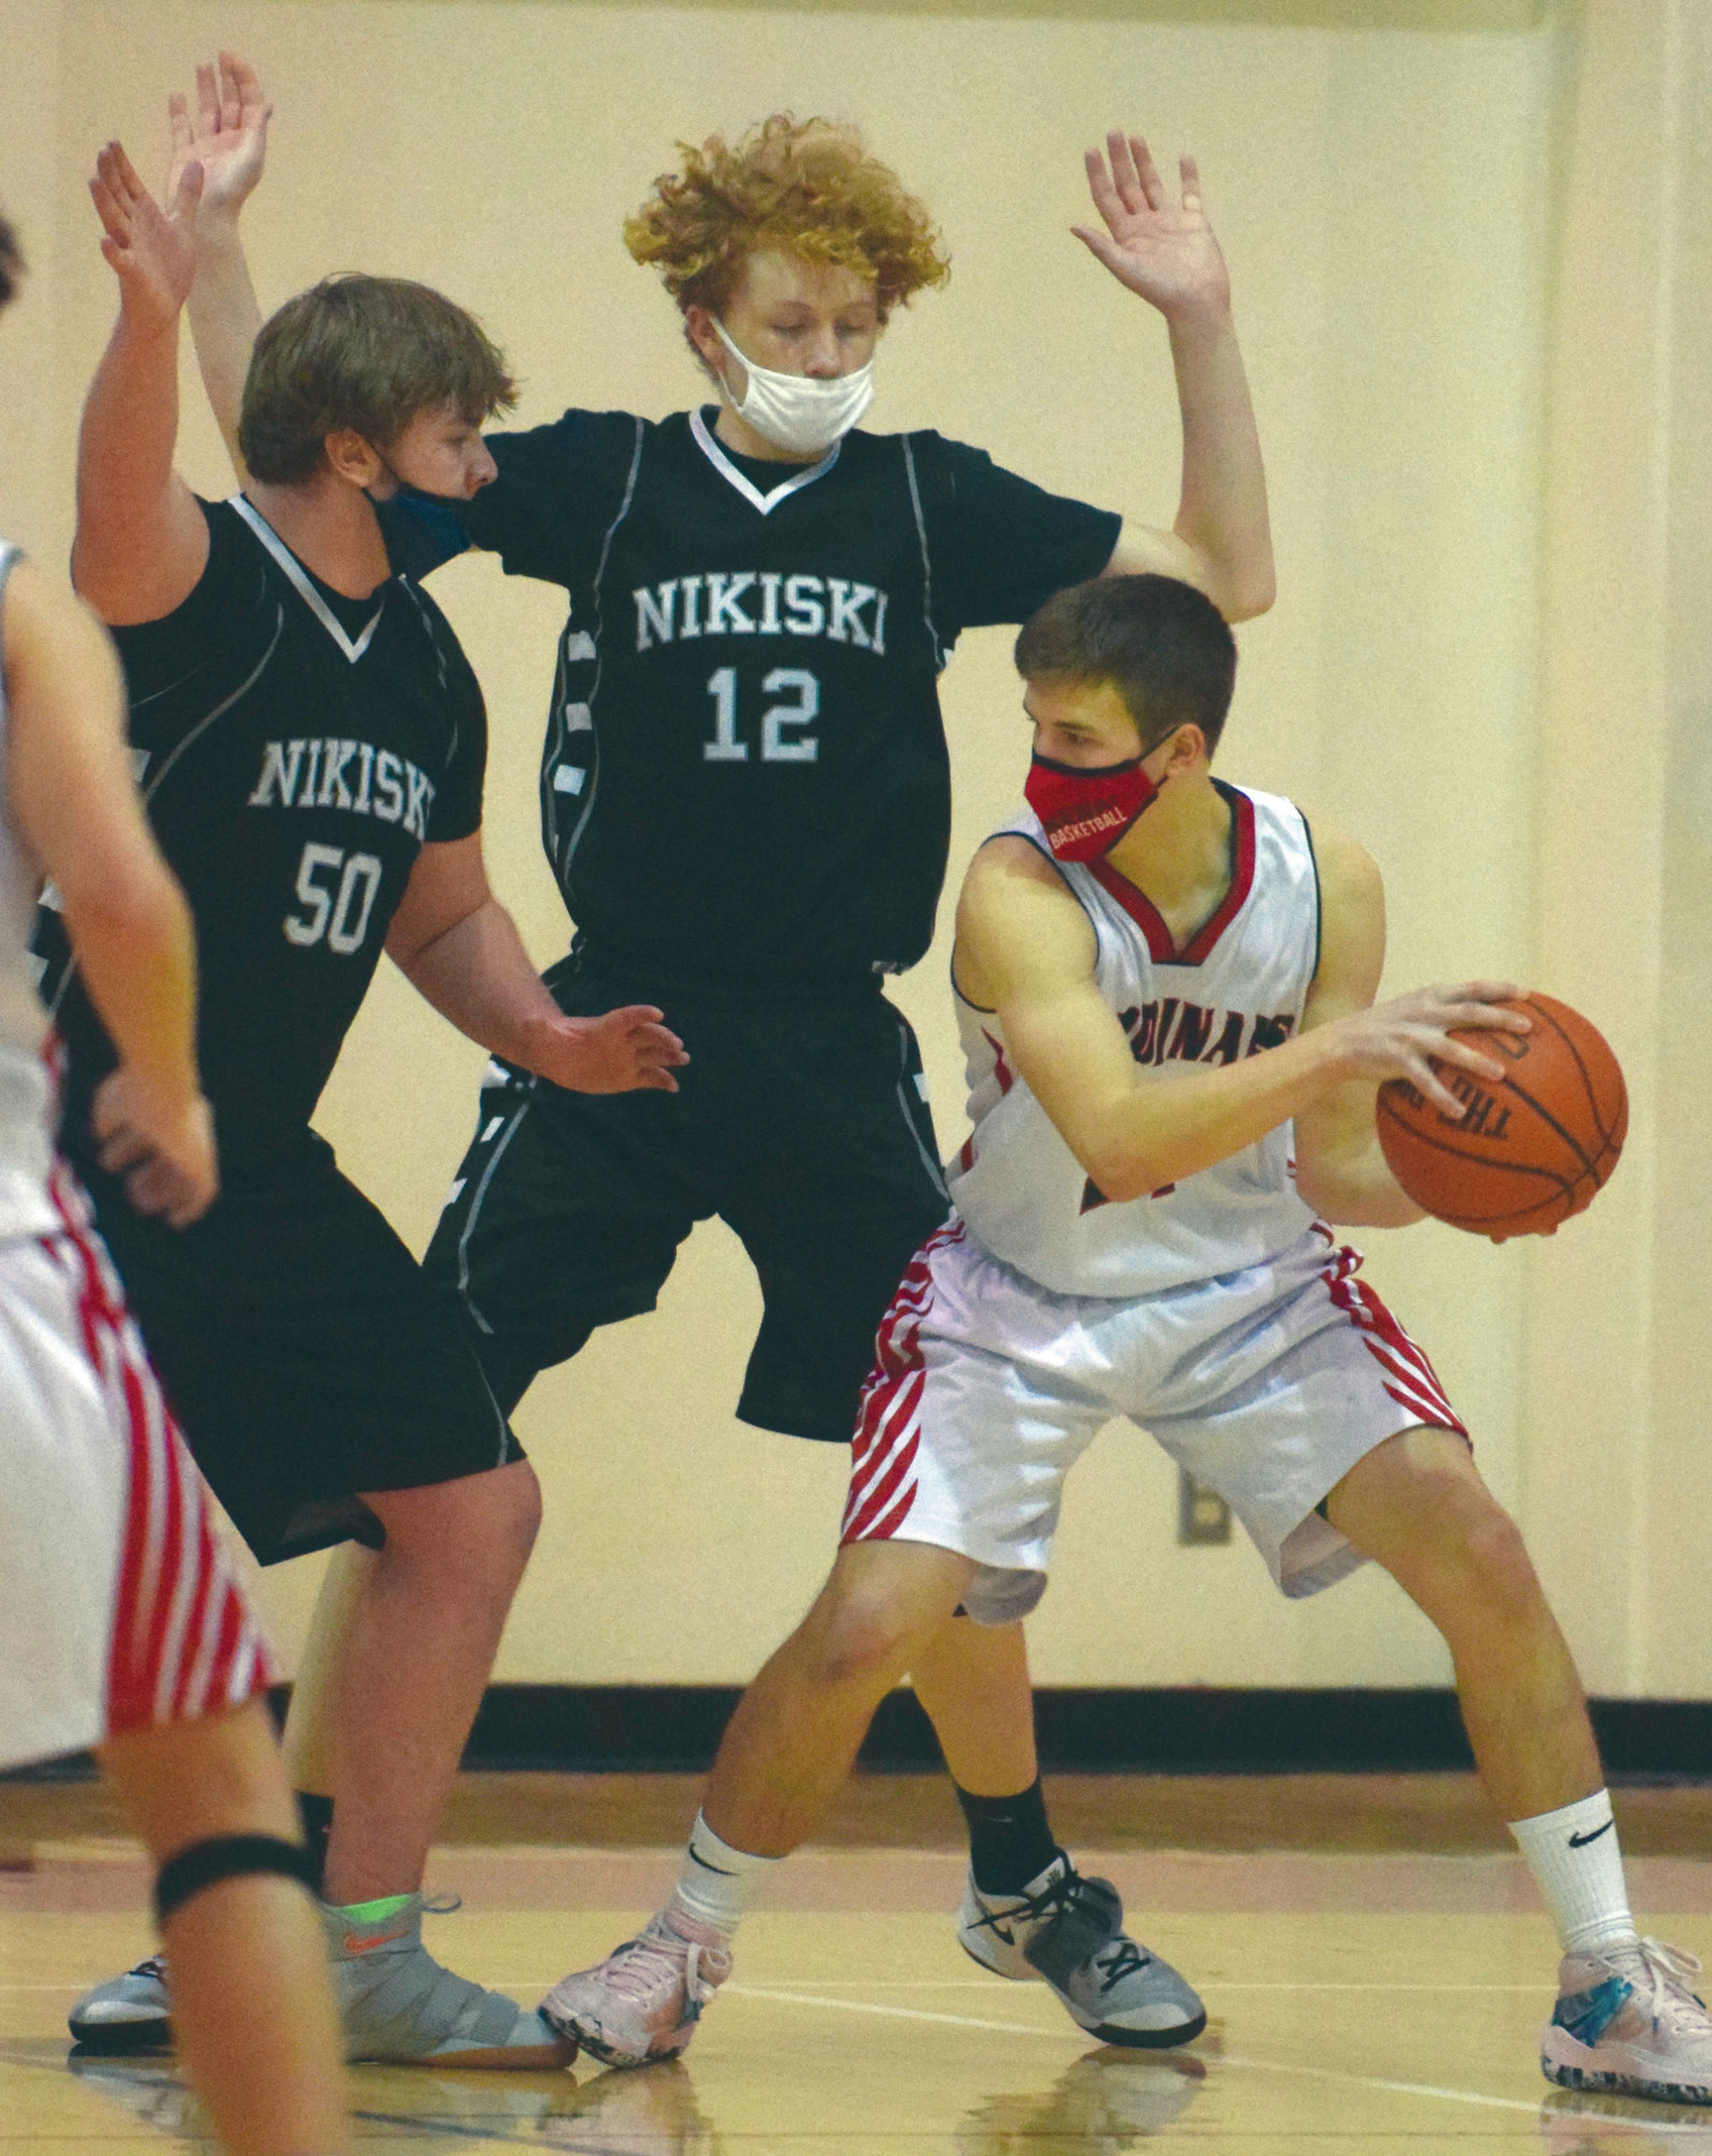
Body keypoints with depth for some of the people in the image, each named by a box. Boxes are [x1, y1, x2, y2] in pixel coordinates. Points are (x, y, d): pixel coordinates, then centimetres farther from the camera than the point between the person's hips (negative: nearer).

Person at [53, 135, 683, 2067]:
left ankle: (358, 1956, 19)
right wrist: (151, 314, -57)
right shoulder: (203, 586, -14)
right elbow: (117, 514, -39)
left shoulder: (424, 667, 10)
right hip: (89, 1160, -8)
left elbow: (440, 909, 23)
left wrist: (541, 1037, 3)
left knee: (470, 1509, 9)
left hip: (262, 1184, 9)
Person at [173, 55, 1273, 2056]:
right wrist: (211, 243, -8)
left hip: (836, 1062, 1)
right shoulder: (600, 480, 1)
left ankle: (1023, 1870, 23)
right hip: (608, 1041, -1)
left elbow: (1224, 575, 3)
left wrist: (1199, 323, -8)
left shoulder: (930, 502, 3)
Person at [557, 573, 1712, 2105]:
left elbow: (1326, 1172, -5)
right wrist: (1336, 1049, -45)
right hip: (1026, 1304, -3)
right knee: (862, 1631, -16)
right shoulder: (1020, 893, -26)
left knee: (1481, 1559, -13)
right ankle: (684, 1947, 12)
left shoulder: (1326, 885, -13)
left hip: (1246, 1290, 3)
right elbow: (1115, 1135, -38)